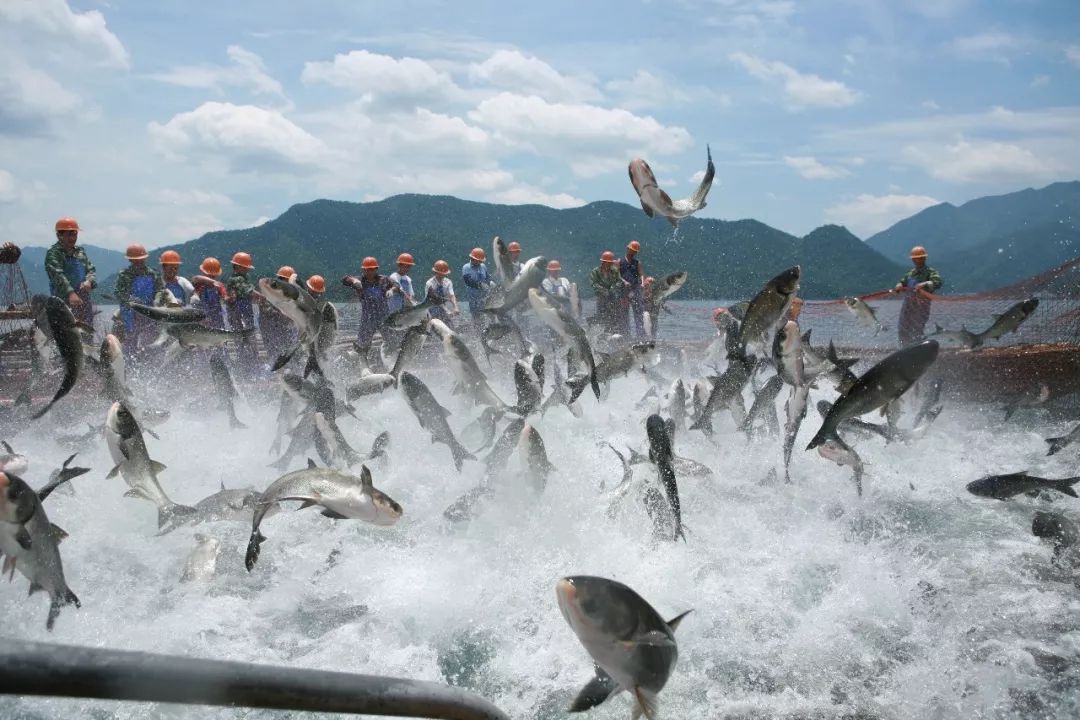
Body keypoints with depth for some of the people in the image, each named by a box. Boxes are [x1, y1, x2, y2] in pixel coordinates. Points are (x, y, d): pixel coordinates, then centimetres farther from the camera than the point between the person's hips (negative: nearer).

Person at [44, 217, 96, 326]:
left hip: (84, 300, 7)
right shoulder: (53, 253, -4)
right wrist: (70, 293, -33)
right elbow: (58, 275, -18)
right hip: (64, 301, -7)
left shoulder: (81, 252, 18)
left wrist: (89, 281, -12)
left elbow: (90, 269, 13)